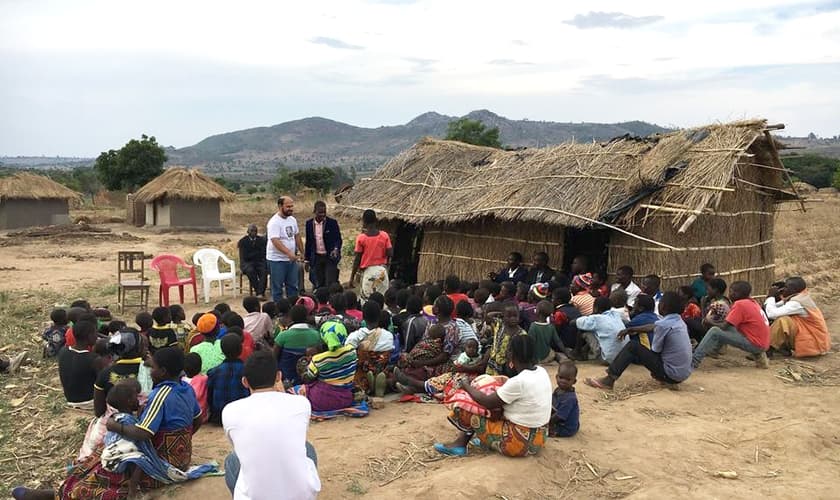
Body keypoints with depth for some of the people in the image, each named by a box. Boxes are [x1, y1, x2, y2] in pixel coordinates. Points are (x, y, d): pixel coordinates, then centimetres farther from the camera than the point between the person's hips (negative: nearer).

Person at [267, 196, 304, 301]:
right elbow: (275, 241, -26)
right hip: (277, 260, -7)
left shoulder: (292, 220, 7)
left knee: (293, 285, 14)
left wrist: (301, 252, 14)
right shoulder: (274, 222, -18)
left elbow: (297, 236, 17)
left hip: (292, 259, 8)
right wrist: (289, 253, -34)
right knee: (277, 287, 2)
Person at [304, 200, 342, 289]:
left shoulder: (333, 222, -6)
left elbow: (338, 239, -5)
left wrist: (336, 249, -26)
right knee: (318, 284, 8)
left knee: (331, 284, -6)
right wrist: (306, 259, 10)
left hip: (330, 256, -3)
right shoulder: (309, 223, 3)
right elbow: (308, 242, 10)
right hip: (316, 258, 3)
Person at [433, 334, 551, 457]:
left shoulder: (518, 382, -27)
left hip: (521, 442, -9)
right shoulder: (541, 371, -1)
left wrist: (467, 386, -2)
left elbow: (487, 402, -17)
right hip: (538, 437, 9)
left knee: (464, 410, -3)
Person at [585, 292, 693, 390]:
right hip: (684, 373, 9)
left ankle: (610, 379, -6)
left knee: (632, 347, -6)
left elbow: (655, 351, -9)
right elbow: (653, 328, 19)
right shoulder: (680, 322, 8)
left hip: (672, 375, -8)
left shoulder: (663, 324, -18)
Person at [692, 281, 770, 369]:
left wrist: (710, 322, 2)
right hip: (762, 343, 9)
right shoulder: (752, 302, 11)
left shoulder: (740, 304, -15)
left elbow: (724, 326, -14)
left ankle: (692, 363, -15)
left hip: (755, 344, -9)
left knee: (714, 331, -14)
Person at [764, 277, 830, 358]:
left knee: (782, 321, -24)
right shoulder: (803, 298, 5)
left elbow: (772, 314, -28)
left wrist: (770, 296, -15)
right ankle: (783, 347, 8)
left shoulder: (796, 303, -23)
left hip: (813, 344, -10)